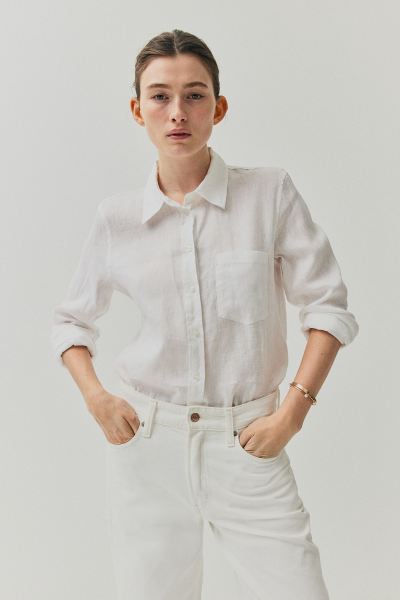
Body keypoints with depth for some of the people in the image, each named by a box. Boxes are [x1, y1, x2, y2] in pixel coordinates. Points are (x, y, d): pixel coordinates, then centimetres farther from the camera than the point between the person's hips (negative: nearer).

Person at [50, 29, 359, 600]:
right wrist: (96, 397, -3)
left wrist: (291, 412, -9)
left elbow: (329, 306, -2)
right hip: (148, 442, 2)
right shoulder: (117, 218, 1)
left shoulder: (271, 192, -4)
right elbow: (72, 319, 13)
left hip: (248, 445, -1)